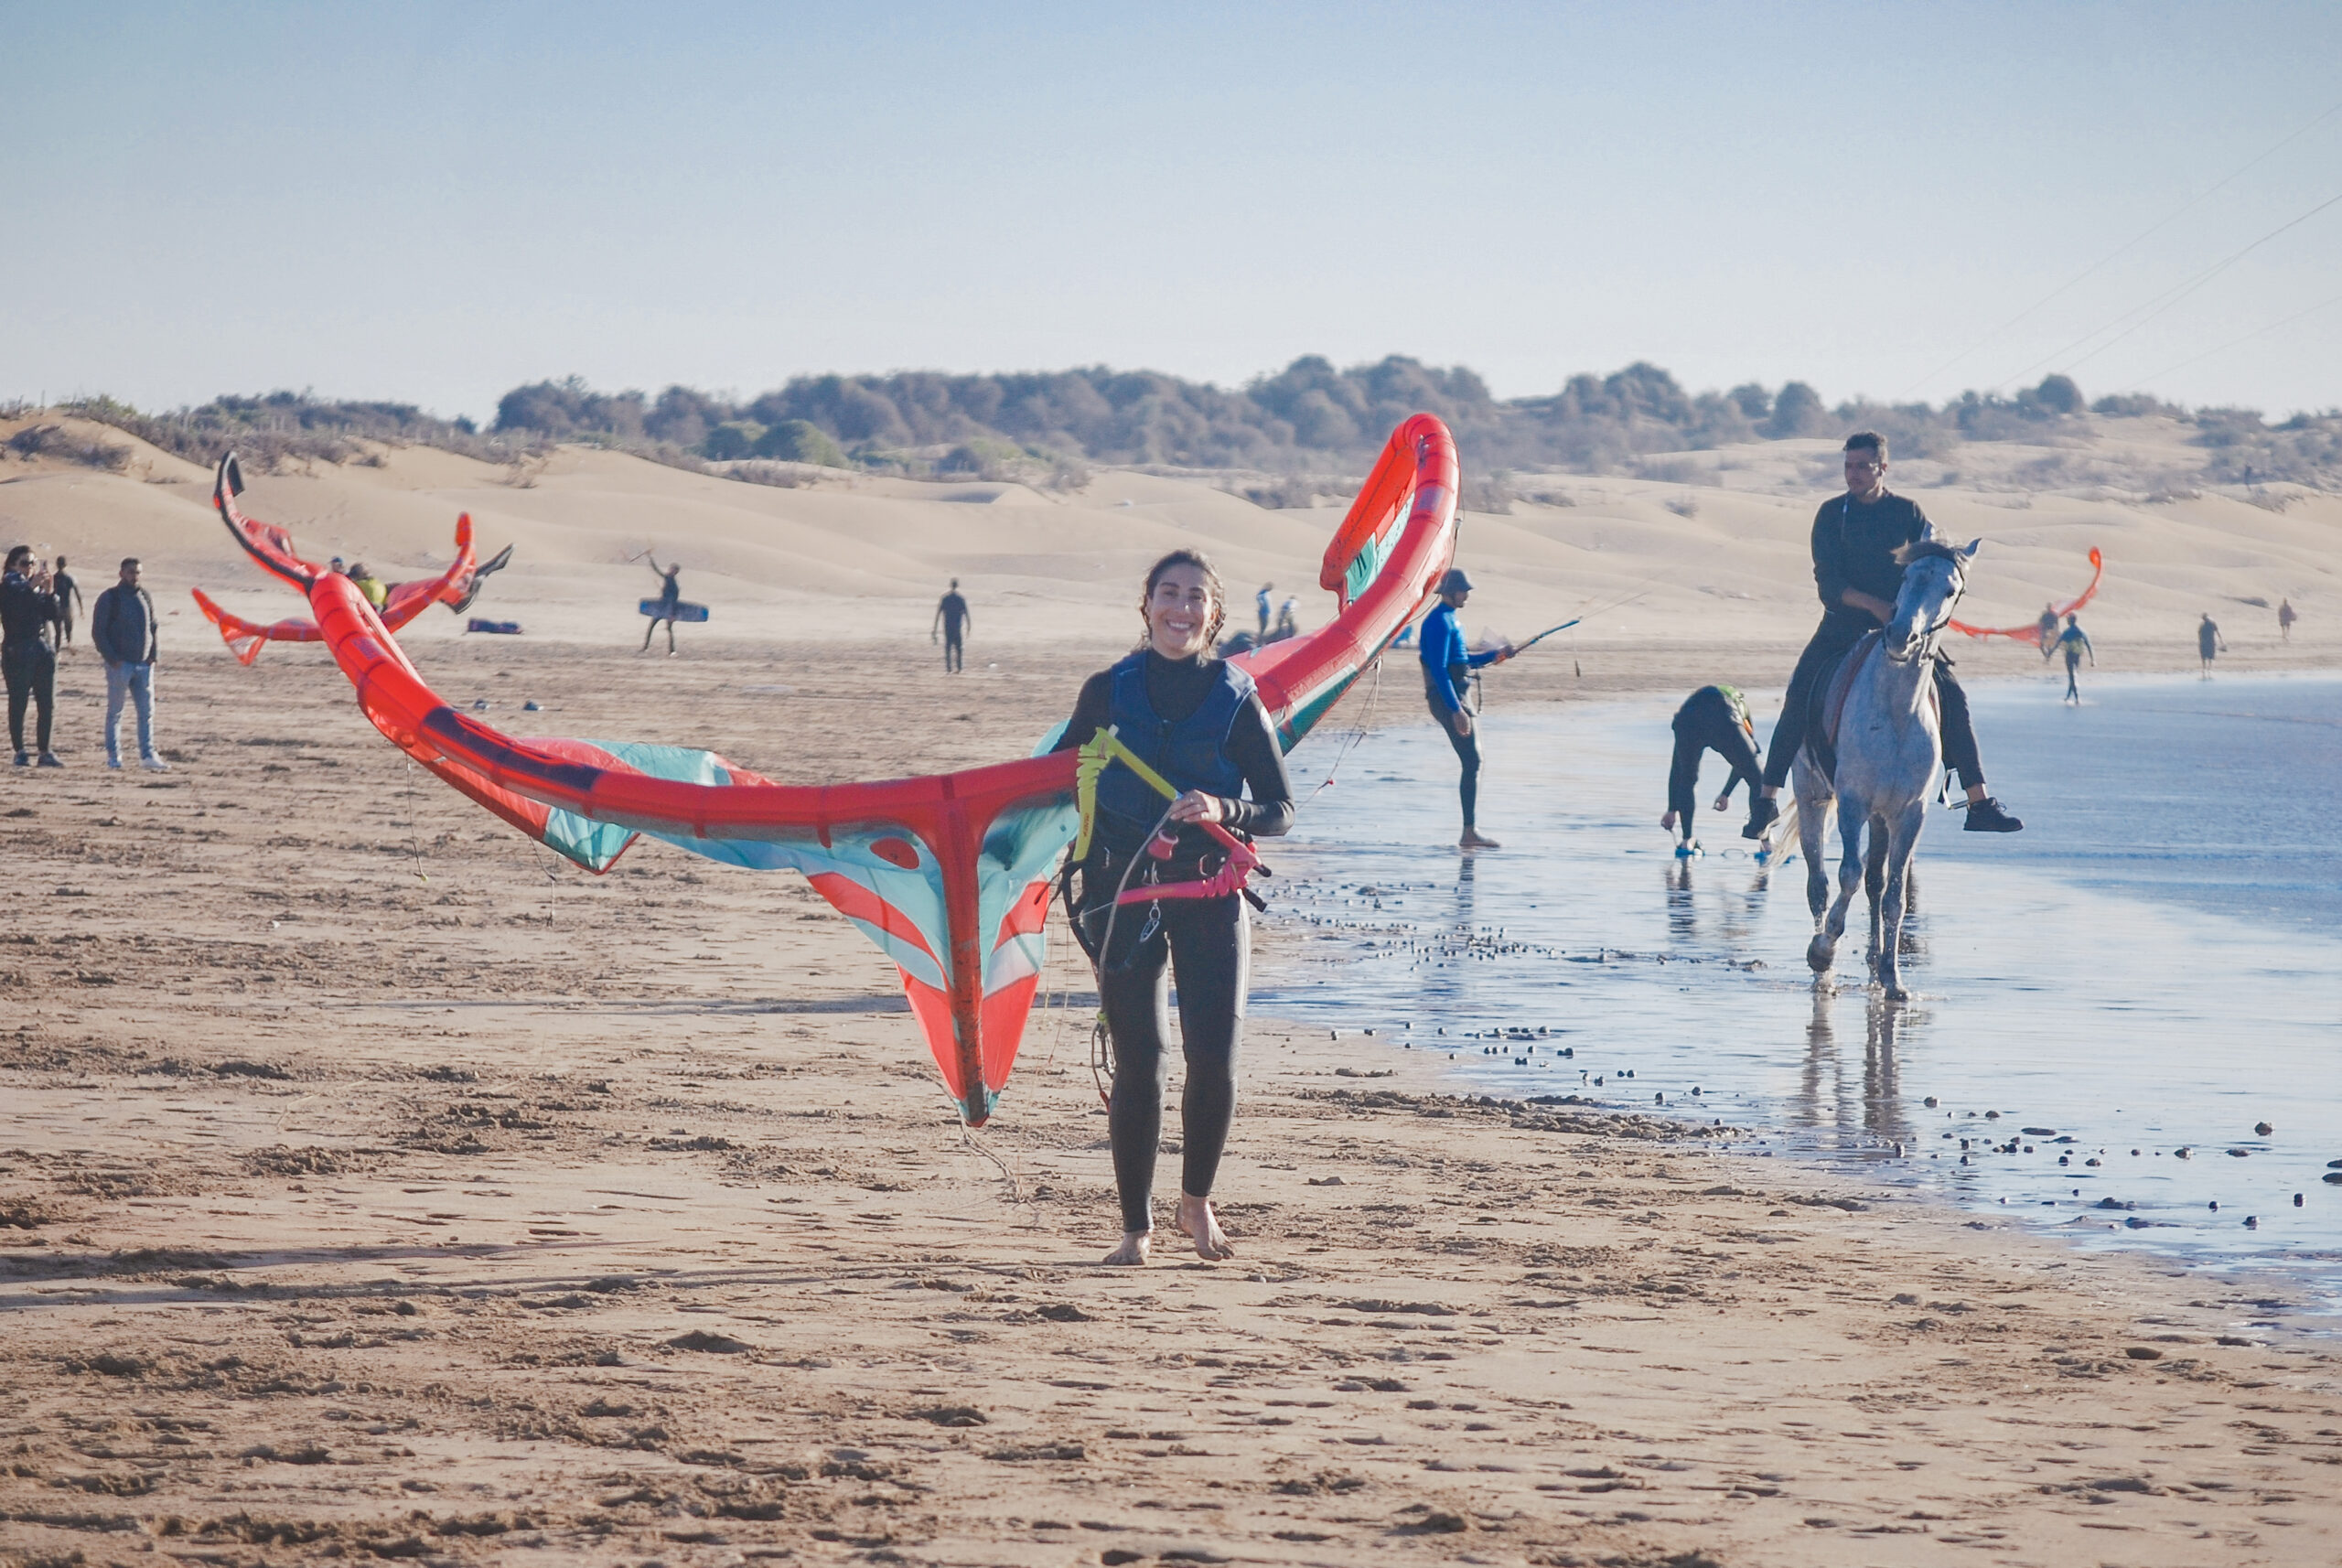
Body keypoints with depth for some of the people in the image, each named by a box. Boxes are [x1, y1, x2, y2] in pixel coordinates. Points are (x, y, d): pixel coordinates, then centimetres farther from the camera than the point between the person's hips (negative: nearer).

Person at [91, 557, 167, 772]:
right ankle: (113, 757, 6)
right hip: (120, 664, -5)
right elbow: (98, 632, -6)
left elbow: (152, 627, 20)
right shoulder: (109, 598, -4)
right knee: (115, 712, 1)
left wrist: (152, 656, 7)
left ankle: (147, 756, 1)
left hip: (143, 664, 5)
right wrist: (112, 659, -13)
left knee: (147, 711, 0)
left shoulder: (145, 597, 12)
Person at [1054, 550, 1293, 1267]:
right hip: (1125, 893, 0)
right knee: (1137, 1065, -3)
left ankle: (1196, 1201, 16)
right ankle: (1136, 1226, 9)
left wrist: (1223, 811, -19)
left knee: (1214, 1059, -8)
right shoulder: (1109, 691, 2)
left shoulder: (1236, 698, -1)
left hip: (1211, 896, 0)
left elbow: (1281, 811, 0)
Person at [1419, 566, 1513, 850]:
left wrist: (1492, 656, 18)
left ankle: (1471, 831, 14)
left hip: (1456, 697, 11)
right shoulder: (1440, 621, -14)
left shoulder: (1448, 619, 19)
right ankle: (1470, 832, -15)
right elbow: (1439, 669, -21)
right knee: (1472, 762, -13)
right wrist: (1456, 710, -26)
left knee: (1473, 762, 11)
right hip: (1447, 698, -11)